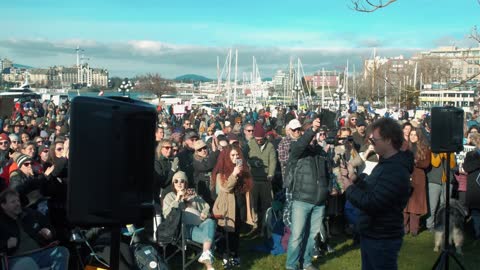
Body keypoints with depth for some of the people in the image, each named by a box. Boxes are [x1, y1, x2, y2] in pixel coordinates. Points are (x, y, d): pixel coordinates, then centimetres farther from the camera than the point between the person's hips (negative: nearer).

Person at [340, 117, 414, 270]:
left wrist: (349, 188, -15)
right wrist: (355, 178, -1)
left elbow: (371, 203, -30)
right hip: (371, 235, 10)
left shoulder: (395, 171, -26)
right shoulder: (386, 163, 11)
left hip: (382, 240, -10)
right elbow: (372, 188, 15)